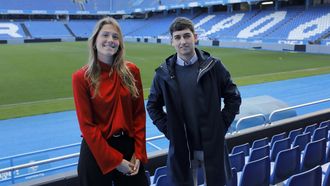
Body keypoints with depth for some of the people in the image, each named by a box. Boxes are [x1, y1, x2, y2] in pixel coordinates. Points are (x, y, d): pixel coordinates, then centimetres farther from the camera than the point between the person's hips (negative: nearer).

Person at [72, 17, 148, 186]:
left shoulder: (131, 71, -2)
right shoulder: (81, 77, -10)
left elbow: (139, 113, 2)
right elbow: (87, 125, -10)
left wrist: (139, 152, -4)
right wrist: (114, 160, -11)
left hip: (128, 146, 3)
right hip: (96, 151, -2)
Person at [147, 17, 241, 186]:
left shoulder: (213, 66, -5)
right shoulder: (163, 73, -3)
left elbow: (233, 97, 3)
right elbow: (153, 105, 9)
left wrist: (221, 125, -3)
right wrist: (168, 130, 0)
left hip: (212, 145, 0)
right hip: (181, 147, 1)